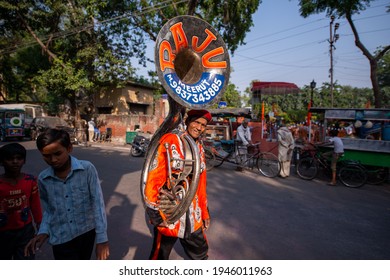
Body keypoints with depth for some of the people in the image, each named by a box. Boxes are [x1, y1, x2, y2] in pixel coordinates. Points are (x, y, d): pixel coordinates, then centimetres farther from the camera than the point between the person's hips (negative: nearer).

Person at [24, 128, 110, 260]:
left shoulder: (87, 169, -15)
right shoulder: (43, 179, -5)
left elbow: (97, 203, -13)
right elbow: (48, 210, 8)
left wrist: (102, 239, -13)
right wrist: (43, 232, -10)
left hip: (86, 232, -1)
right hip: (61, 239, 1)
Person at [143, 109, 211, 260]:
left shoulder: (199, 148, 7)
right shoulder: (170, 142, -15)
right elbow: (153, 178, -17)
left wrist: (205, 212, 15)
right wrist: (154, 213, -16)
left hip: (192, 218, 6)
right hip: (168, 216, -6)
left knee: (201, 253, 22)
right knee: (160, 256, 13)